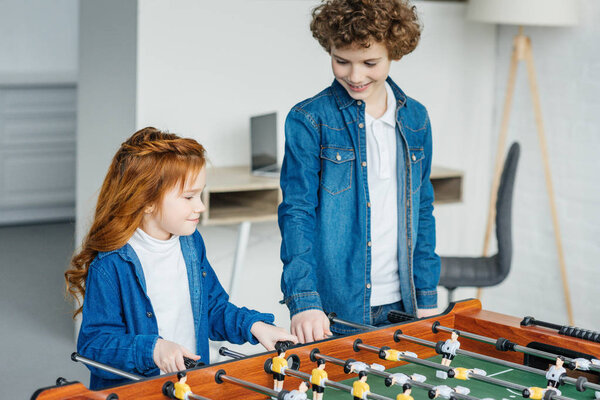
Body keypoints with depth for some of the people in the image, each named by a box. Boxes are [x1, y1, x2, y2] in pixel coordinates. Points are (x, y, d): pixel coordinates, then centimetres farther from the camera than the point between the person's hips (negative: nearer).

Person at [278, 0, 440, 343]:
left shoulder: (415, 119, 7)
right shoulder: (309, 121, -6)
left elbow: (422, 211, 13)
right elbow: (296, 214, -10)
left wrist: (427, 296, 9)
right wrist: (303, 300, -20)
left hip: (400, 306, 4)